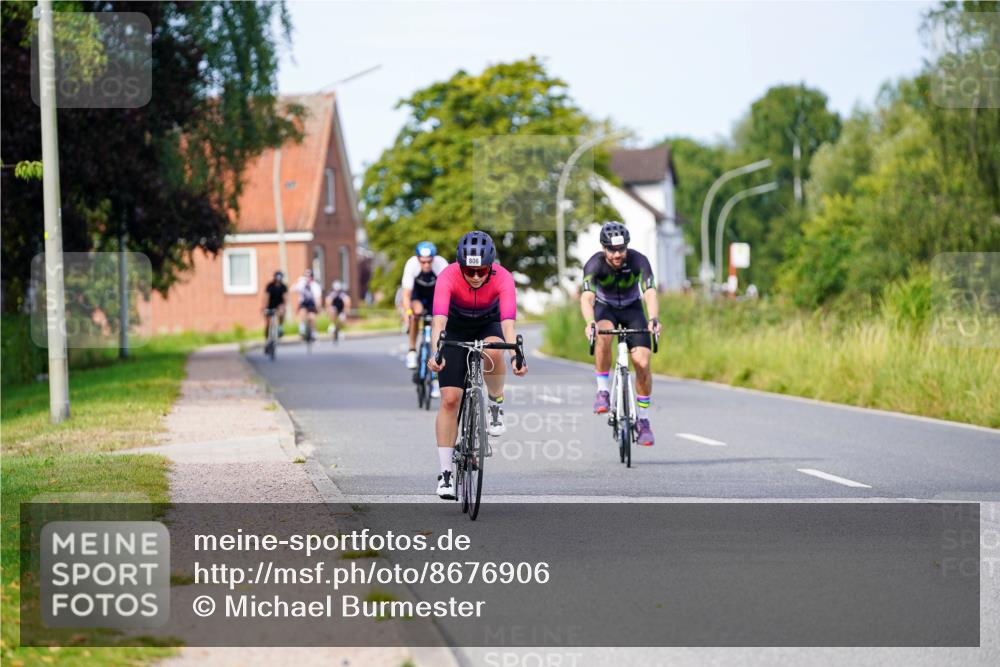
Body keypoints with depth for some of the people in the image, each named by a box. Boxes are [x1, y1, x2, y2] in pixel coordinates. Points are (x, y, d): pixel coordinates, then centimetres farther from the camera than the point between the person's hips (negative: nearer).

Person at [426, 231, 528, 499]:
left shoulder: (503, 278, -30)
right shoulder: (448, 276, -32)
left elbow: (508, 321, -40)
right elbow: (439, 319, -42)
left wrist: (515, 356, -55)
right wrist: (435, 354, -59)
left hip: (488, 325, 0)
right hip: (456, 328, 0)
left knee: (493, 351, -37)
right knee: (450, 399, -11)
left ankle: (496, 403, -8)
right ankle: (445, 473, -4)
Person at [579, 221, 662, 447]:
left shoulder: (638, 261, -27)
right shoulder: (594, 264, -28)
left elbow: (650, 294, -37)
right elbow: (586, 297, -41)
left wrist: (654, 319, -57)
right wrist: (590, 322, -60)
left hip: (632, 309, 1)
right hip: (605, 308, -1)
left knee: (642, 363, -14)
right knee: (603, 335, -37)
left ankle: (643, 420, 3)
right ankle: (603, 391, -21)